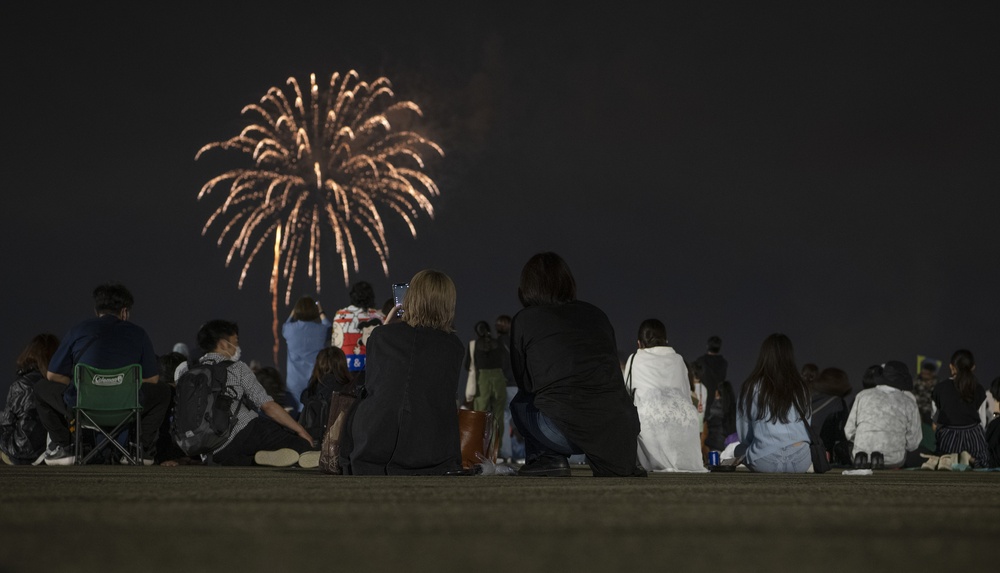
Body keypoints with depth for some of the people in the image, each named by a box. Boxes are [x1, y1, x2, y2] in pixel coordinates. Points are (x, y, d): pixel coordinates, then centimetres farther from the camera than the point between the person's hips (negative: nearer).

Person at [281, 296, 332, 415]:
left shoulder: (290, 329, -4)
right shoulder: (321, 330, -5)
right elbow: (330, 328, 20)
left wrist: (293, 312, 36)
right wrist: (321, 313, 34)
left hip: (295, 381, 1)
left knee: (295, 412, 5)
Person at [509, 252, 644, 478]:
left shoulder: (524, 319, 9)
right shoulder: (597, 314, 19)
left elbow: (524, 382, 16)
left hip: (566, 431, -3)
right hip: (621, 432, 3)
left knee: (520, 403, 28)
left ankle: (546, 458, 6)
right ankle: (624, 464, 16)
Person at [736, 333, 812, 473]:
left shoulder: (751, 387, 0)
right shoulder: (800, 387, 5)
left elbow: (743, 434, 8)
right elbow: (806, 428, 15)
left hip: (764, 462, -2)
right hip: (800, 462, 2)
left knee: (738, 448, 28)